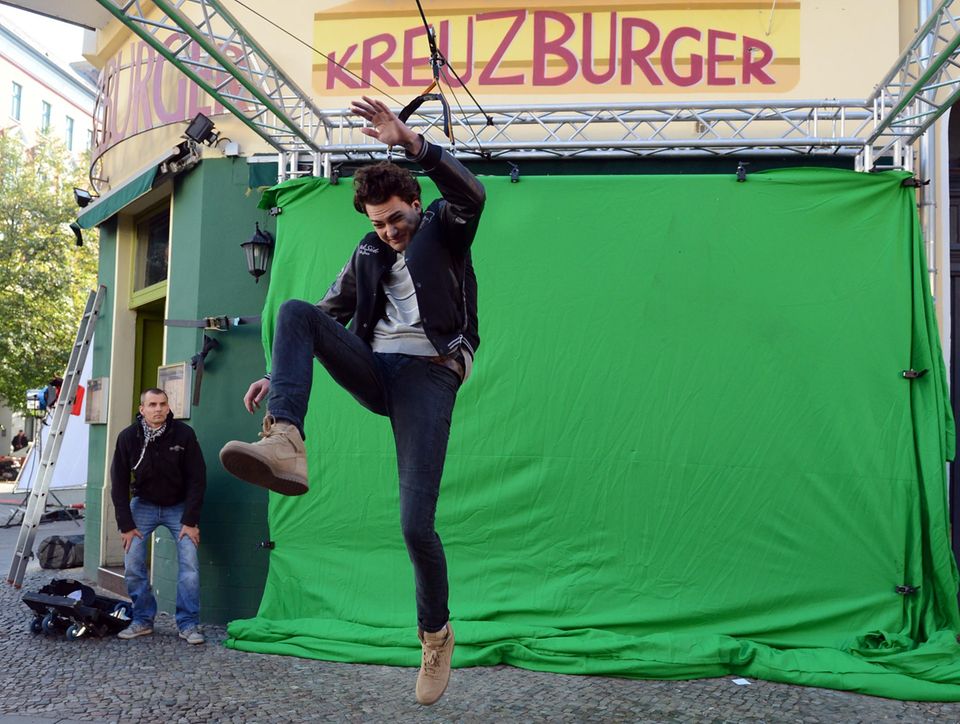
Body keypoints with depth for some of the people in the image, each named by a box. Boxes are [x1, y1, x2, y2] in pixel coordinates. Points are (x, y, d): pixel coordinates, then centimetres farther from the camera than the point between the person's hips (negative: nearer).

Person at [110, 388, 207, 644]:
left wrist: (190, 520, -16)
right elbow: (119, 483, -7)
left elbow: (197, 479, -12)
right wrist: (126, 525, -11)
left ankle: (189, 624, -5)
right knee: (132, 561, -9)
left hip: (179, 506, -1)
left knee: (189, 562, -14)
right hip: (143, 504, 2)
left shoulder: (184, 434, -18)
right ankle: (142, 621, 7)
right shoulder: (128, 438, -14)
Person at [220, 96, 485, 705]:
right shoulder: (367, 257, 20)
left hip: (428, 374, -5)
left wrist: (410, 141, -26)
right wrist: (278, 374, 12)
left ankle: (437, 634, 14)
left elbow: (472, 194, -16)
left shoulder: (443, 229, 6)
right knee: (296, 312, -20)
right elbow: (329, 316, 22)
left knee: (417, 525, -13)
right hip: (374, 368, 5)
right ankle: (285, 445, -38)